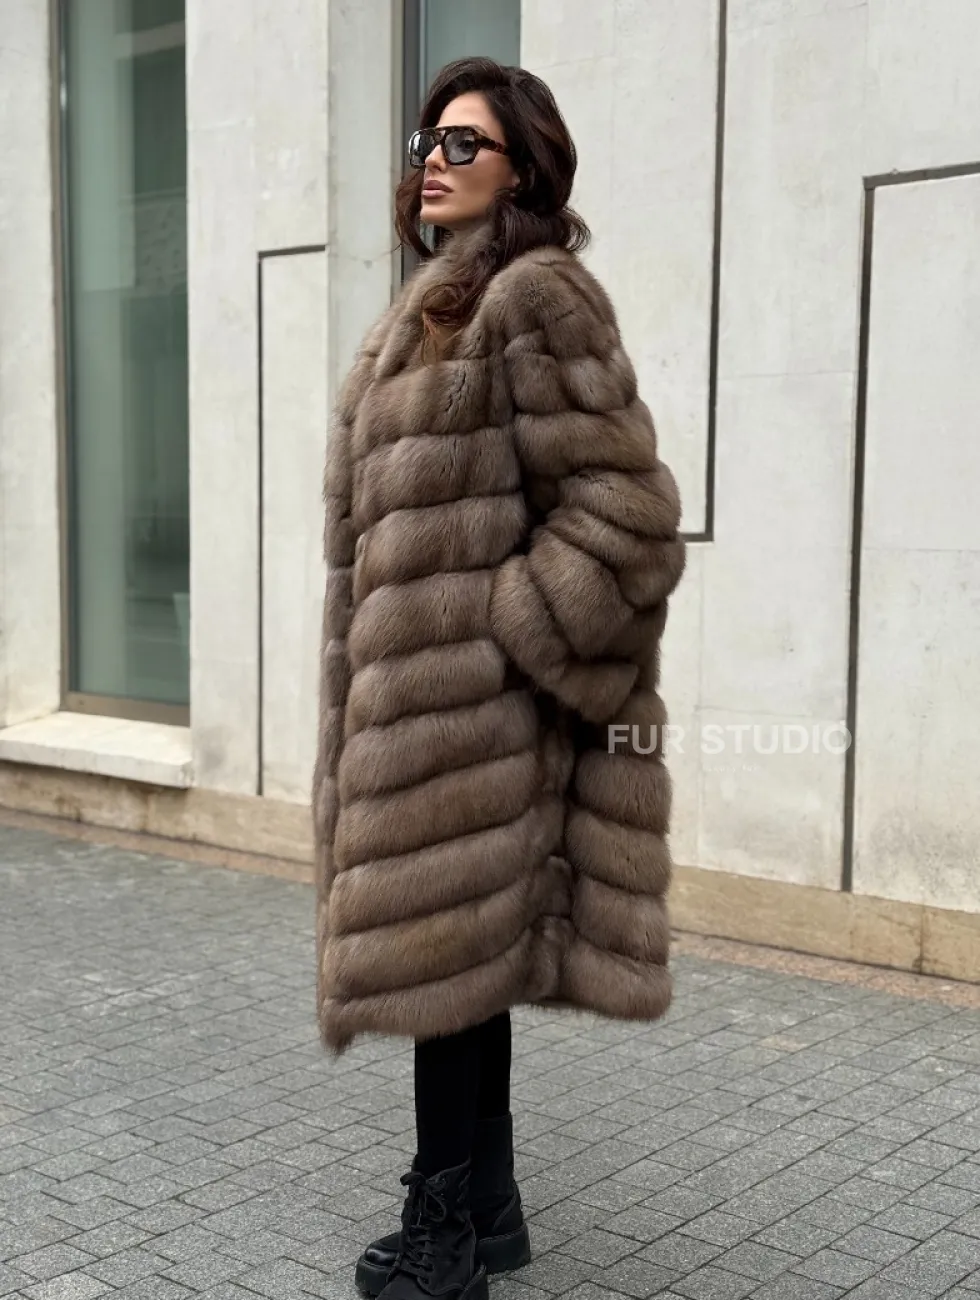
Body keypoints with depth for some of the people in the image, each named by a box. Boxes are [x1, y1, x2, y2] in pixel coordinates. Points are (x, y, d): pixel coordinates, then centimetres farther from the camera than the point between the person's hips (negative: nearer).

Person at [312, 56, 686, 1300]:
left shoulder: (536, 297, -10)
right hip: (425, 692, 10)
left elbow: (624, 509, -17)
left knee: (444, 948, -3)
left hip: (471, 701, -10)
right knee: (458, 948, 14)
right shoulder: (435, 310, 19)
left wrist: (503, 637, -16)